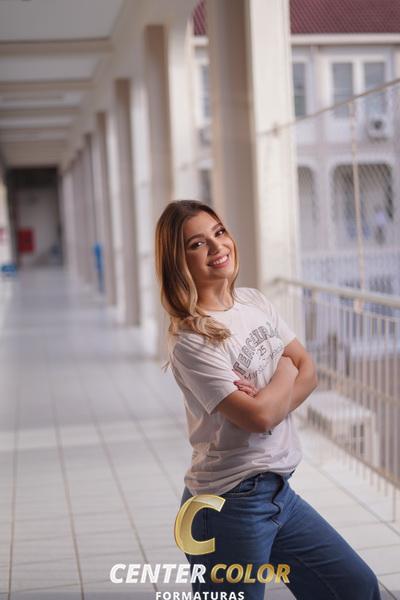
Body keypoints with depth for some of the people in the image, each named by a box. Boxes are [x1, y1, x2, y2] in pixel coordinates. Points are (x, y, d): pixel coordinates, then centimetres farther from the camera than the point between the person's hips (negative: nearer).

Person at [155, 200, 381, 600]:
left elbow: (308, 371, 3)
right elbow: (259, 417, -24)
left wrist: (271, 399, -17)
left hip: (279, 491, 8)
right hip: (230, 505, -8)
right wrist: (286, 370, -6)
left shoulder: (254, 301, 5)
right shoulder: (190, 341, -20)